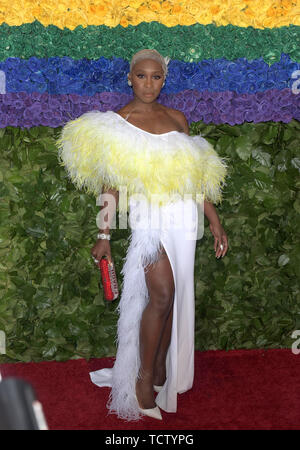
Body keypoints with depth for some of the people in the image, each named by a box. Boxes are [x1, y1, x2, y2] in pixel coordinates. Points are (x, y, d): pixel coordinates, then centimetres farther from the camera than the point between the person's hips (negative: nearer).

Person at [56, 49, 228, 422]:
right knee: (161, 295, -12)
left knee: (174, 296, 8)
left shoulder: (176, 119, 11)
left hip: (183, 215, 4)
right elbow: (111, 185, 2)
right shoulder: (116, 122, 1)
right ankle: (143, 377, 5)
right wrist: (104, 236, 1)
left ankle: (161, 368, 24)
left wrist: (214, 221, 13)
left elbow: (197, 173, 14)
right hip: (148, 214, -4)